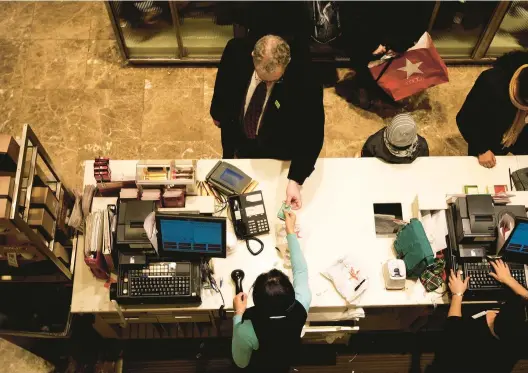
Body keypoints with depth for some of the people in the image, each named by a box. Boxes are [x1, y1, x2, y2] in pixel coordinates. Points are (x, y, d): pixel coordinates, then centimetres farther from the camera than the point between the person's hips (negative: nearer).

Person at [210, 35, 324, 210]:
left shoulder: (305, 82, -38)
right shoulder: (237, 50, -29)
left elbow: (311, 135, -30)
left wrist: (295, 180, -37)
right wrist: (217, 113, 10)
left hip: (275, 149, -2)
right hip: (236, 135, 3)